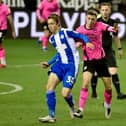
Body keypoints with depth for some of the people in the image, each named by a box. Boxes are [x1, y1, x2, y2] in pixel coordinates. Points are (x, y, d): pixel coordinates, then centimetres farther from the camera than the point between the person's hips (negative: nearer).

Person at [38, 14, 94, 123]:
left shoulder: (66, 32, -9)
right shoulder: (52, 39, 12)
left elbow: (82, 36, -8)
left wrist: (87, 42, -29)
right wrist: (48, 63, 21)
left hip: (72, 65, -7)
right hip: (60, 64, 7)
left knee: (65, 93, -11)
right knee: (50, 86, -13)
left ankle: (72, 108, 26)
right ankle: (51, 116, -7)